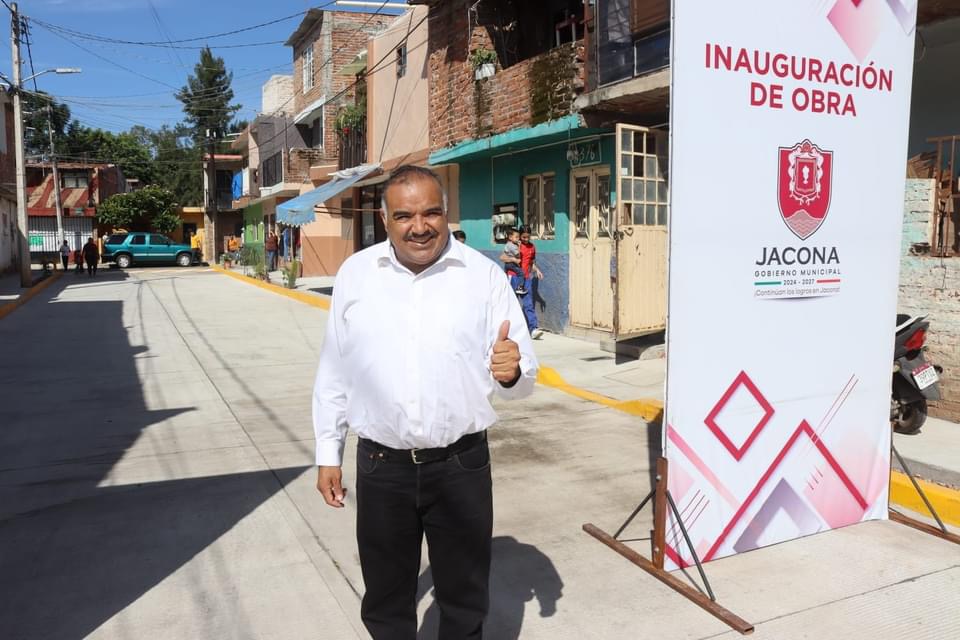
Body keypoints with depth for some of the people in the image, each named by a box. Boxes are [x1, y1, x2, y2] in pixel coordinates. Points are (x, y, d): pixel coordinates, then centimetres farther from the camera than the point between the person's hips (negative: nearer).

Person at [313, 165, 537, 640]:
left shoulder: (484, 275, -5)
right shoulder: (355, 274, 0)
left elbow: (523, 375, -2)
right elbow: (334, 372, 7)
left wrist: (511, 372, -25)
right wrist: (329, 454, 8)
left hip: (460, 465, -1)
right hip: (380, 466, 2)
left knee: (465, 600, 17)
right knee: (385, 600, 19)